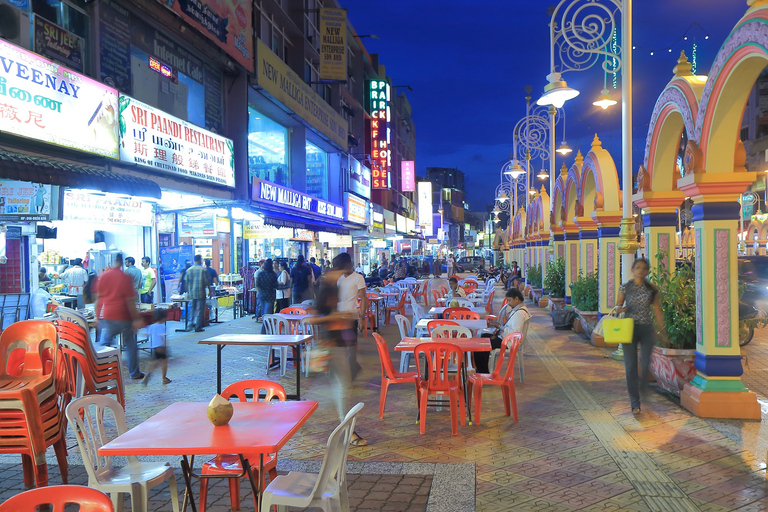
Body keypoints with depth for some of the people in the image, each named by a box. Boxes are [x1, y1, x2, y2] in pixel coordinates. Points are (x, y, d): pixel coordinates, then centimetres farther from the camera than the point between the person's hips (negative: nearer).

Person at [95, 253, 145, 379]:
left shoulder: (103, 277, 1)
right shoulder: (125, 278, -8)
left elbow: (98, 298, 6)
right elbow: (130, 301, -9)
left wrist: (97, 316, 15)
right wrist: (136, 319, -3)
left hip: (107, 317, 2)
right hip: (123, 316, -2)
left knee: (104, 345, 8)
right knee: (130, 344, 10)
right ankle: (134, 373, 17)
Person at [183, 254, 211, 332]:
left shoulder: (188, 270, 5)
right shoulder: (203, 269, -7)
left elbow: (186, 282, 7)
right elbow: (207, 281, -7)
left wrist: (187, 292, 16)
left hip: (191, 293, 4)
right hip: (201, 293, -4)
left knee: (192, 309, 17)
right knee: (200, 310, 1)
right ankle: (198, 327, 0)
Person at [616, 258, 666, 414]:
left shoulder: (652, 289, 4)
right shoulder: (625, 287, 2)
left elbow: (657, 308, 10)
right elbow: (618, 306, 9)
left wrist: (661, 327, 8)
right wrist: (619, 309, -13)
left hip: (647, 329, 1)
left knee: (645, 363, -4)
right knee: (630, 365, -2)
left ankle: (641, 383, 33)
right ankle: (634, 402, 6)